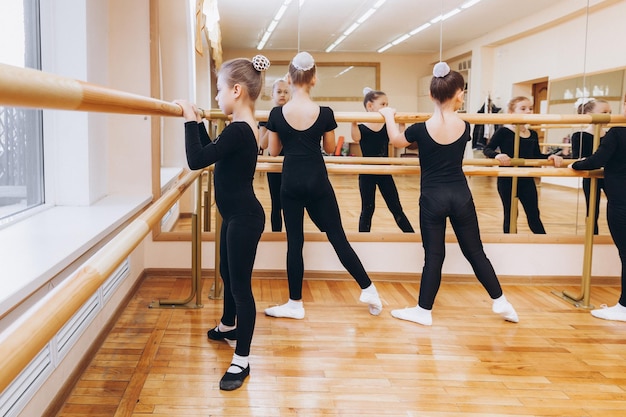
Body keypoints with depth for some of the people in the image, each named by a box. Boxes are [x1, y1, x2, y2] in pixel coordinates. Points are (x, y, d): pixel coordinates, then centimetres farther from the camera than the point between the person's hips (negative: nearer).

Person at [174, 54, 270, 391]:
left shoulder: (238, 131, -24)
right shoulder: (244, 128, 8)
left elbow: (196, 160, -26)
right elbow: (210, 152, 21)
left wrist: (190, 121, -19)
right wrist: (198, 122, 15)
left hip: (243, 218, -11)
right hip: (236, 215, 11)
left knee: (241, 284, -4)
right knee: (227, 273, 26)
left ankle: (241, 360, 5)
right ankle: (228, 326, 49)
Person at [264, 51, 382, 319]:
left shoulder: (277, 114, -7)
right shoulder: (325, 113, -8)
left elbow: (273, 151, 4)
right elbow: (330, 148, 6)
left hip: (291, 182, 0)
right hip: (317, 181, 0)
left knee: (294, 241, 6)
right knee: (337, 236, 8)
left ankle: (295, 304, 12)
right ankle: (368, 290, 15)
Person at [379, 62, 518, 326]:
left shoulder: (421, 129, -11)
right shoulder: (464, 127, -4)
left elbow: (396, 142, 10)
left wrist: (389, 116, 27)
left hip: (433, 198, -2)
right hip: (461, 196, 2)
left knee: (434, 256, 4)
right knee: (475, 251, 13)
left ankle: (424, 311, 12)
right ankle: (500, 302, 20)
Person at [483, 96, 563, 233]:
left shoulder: (533, 134, 6)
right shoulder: (504, 132, -10)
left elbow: (537, 155, 15)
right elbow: (487, 149, -10)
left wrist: (550, 157, -3)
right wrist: (497, 155, -30)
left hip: (527, 180, 5)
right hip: (507, 180, -4)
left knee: (534, 215, 12)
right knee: (510, 215, 8)